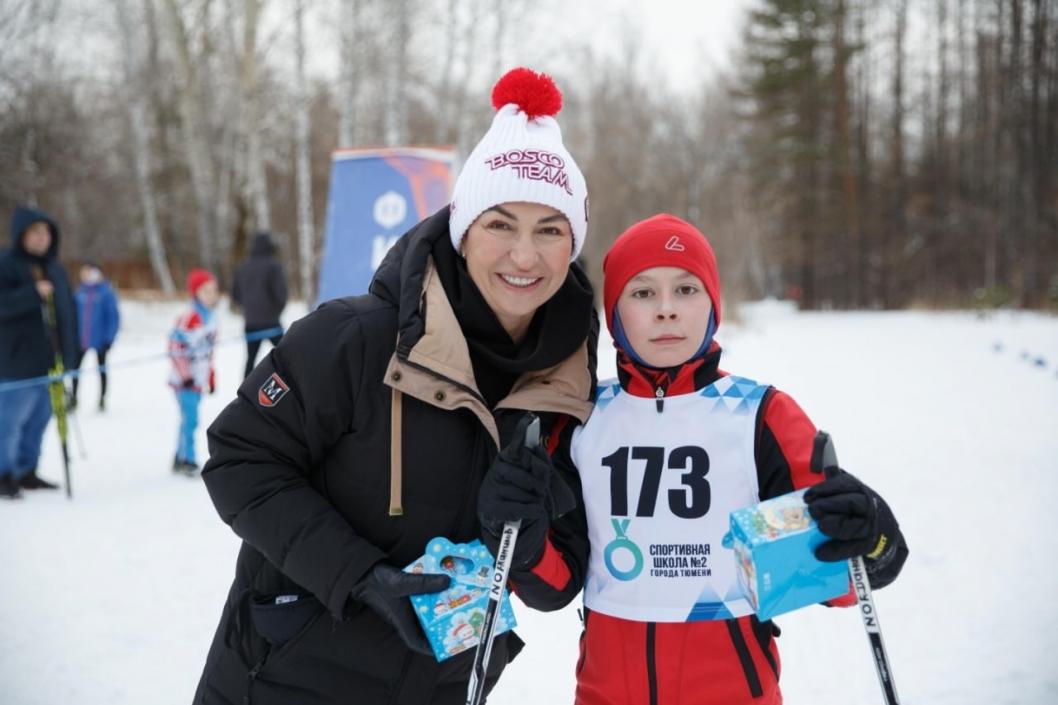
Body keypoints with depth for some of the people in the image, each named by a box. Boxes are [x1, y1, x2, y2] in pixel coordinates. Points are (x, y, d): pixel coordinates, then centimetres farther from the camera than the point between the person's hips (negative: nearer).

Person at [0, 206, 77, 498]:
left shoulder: (56, 270, 13)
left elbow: (68, 312, 18)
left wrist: (69, 355, 14)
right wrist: (33, 293, -29)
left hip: (50, 361, 7)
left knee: (39, 418, 12)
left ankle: (27, 472, 23)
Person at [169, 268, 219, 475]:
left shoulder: (210, 318, 11)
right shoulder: (189, 318, -15)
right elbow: (175, 346, -16)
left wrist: (211, 378, 19)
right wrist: (185, 376, -16)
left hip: (199, 380, 8)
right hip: (185, 380, -8)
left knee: (189, 419, 13)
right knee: (190, 419, -9)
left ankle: (180, 460, 22)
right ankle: (187, 460, -1)